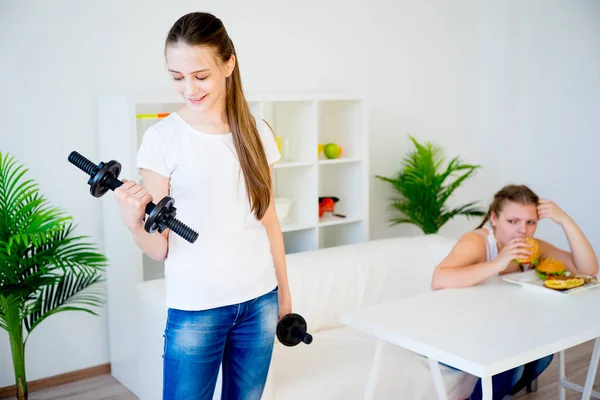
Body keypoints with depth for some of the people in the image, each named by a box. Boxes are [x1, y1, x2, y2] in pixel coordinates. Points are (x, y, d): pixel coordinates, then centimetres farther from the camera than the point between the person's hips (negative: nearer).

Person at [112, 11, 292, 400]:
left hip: (259, 302, 3)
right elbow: (160, 248, -8)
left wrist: (284, 291, 13)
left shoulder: (257, 132, 1)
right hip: (195, 309, -3)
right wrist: (133, 222, -28)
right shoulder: (162, 138, -9)